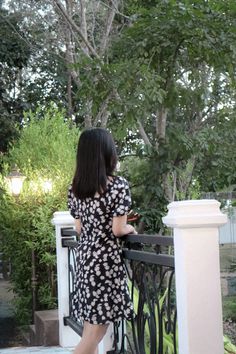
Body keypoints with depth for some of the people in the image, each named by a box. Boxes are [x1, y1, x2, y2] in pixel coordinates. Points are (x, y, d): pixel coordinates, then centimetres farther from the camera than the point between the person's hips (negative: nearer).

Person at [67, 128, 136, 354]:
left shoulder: (75, 188, 6)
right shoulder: (118, 185, -12)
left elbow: (79, 228, 11)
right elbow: (118, 229, -14)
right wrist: (131, 229, 7)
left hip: (84, 257, 7)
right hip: (106, 260, -7)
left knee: (91, 326, 15)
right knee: (97, 330, -1)